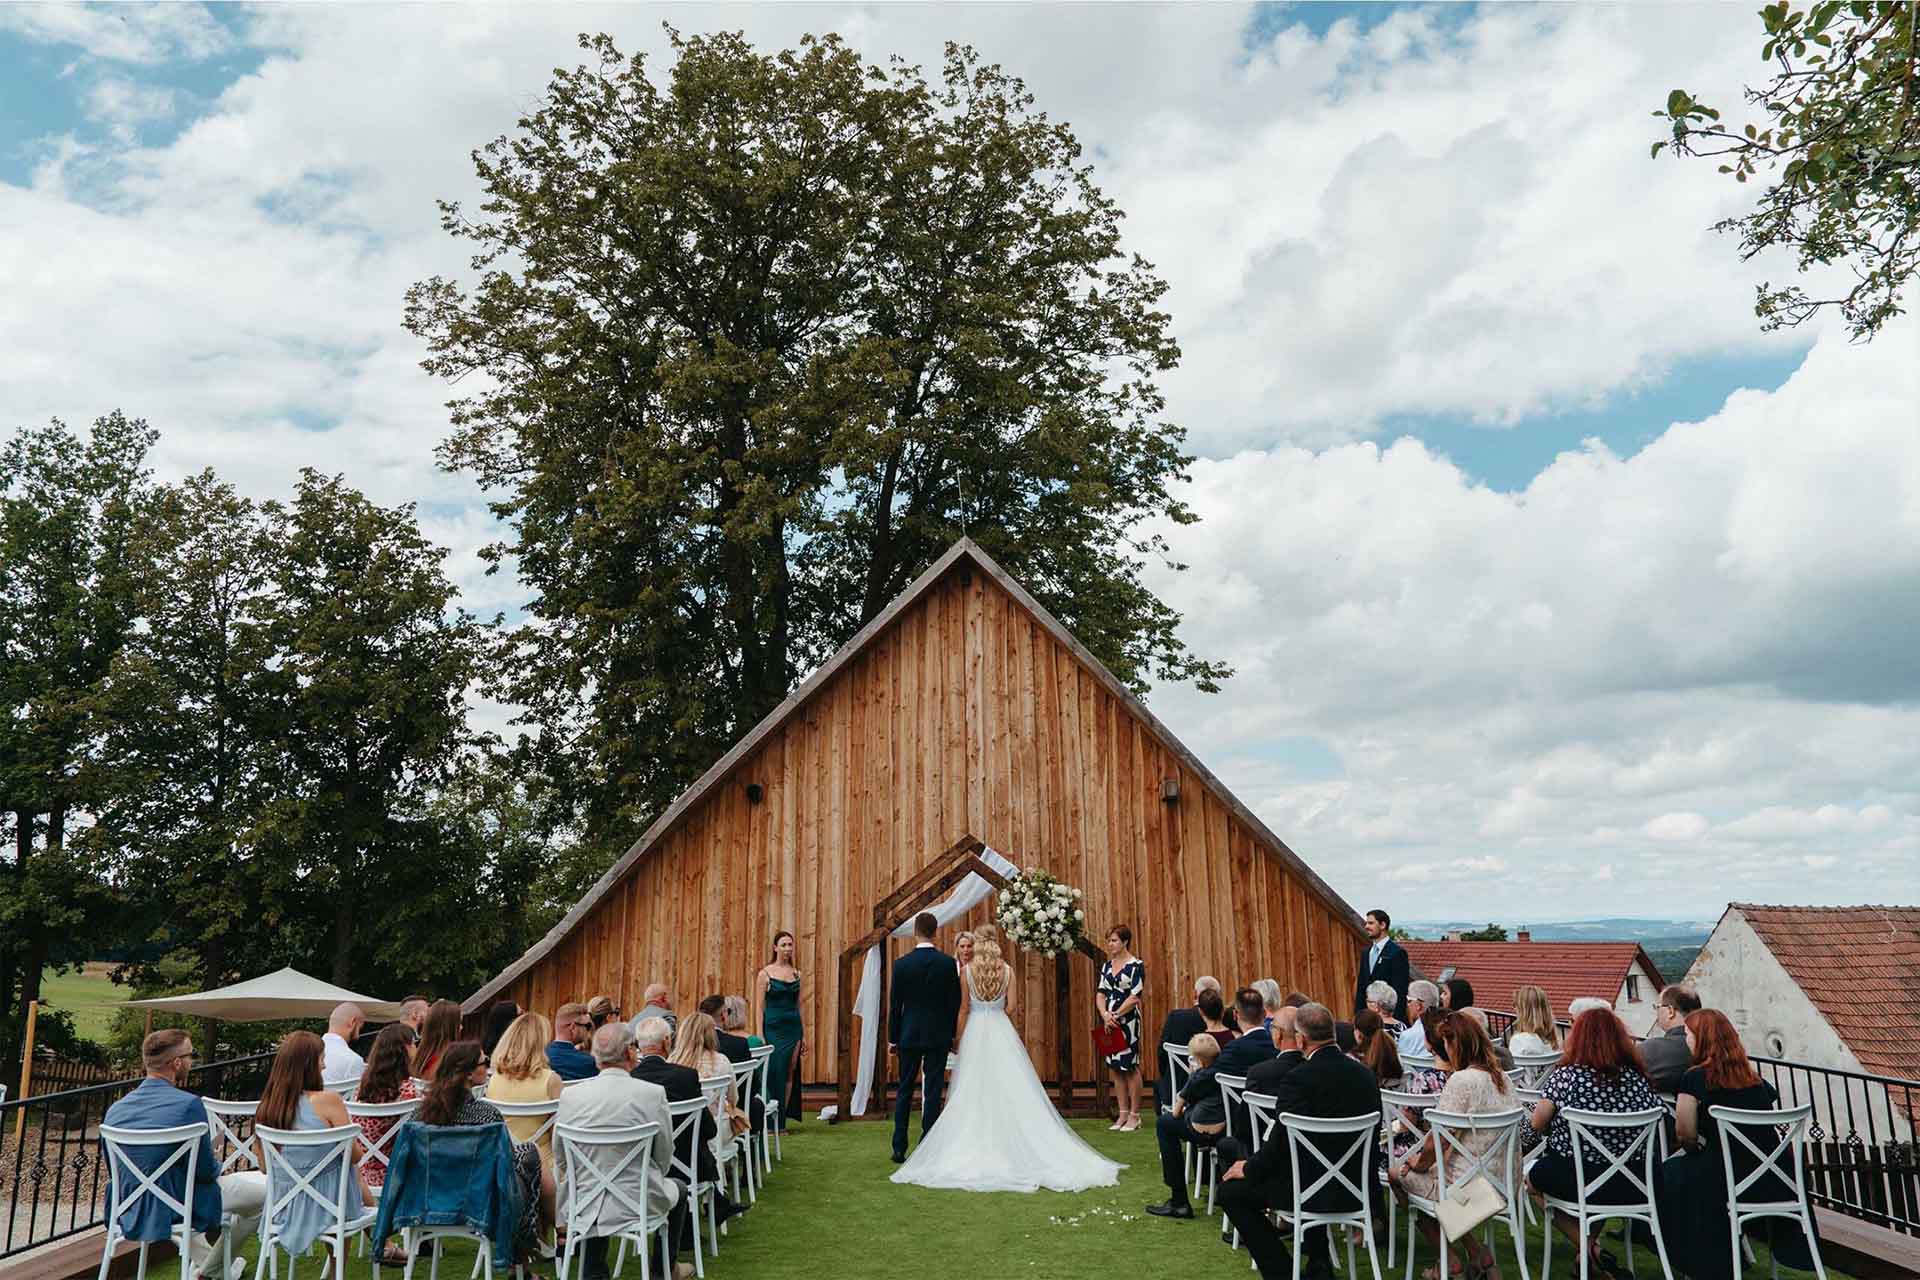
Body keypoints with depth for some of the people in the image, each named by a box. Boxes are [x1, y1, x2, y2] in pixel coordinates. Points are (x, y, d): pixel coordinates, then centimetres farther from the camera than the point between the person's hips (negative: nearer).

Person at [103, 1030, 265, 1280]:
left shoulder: (115, 1110, -3)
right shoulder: (189, 1104, -22)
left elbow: (116, 1172, 11)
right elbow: (206, 1171, -16)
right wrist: (216, 1165, 8)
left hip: (131, 1212, 7)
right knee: (265, 1187, 9)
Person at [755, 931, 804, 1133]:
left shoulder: (796, 974, 10)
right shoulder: (765, 974, -3)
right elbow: (759, 1007, -5)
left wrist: (804, 1033, 11)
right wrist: (760, 1035, -11)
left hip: (793, 1027, 4)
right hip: (773, 1027, -4)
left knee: (790, 1073, 4)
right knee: (774, 1072, -5)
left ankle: (782, 1120, 12)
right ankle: (771, 1122, 5)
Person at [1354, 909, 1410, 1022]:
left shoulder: (1398, 952, -9)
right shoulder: (1366, 953, 15)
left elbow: (1400, 989, -12)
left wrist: (1396, 1017, -15)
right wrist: (1358, 1013, 10)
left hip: (1389, 1014, -6)